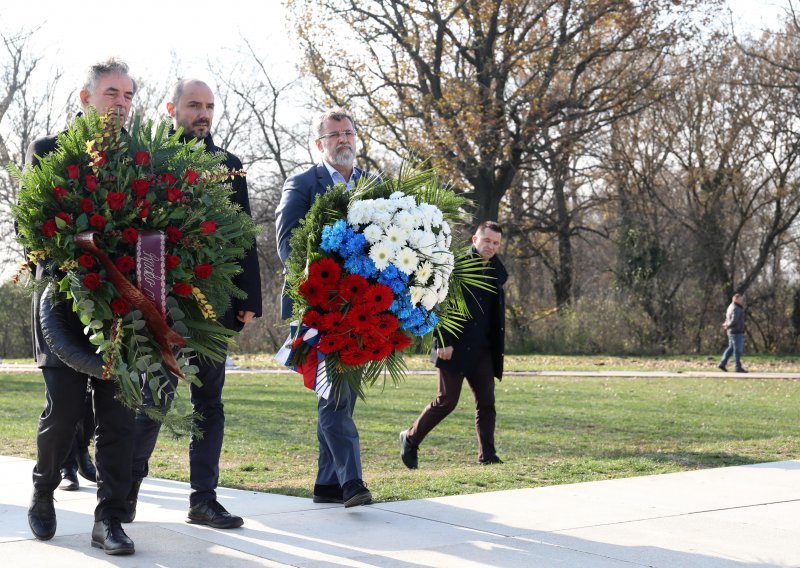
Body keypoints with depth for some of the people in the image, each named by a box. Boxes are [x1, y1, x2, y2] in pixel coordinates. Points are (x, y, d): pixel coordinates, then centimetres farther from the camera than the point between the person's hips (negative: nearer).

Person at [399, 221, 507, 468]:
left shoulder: (497, 273, 13)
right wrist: (443, 342, -18)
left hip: (483, 349, 6)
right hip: (455, 347, -6)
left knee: (486, 402, 1)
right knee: (447, 401, -2)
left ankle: (487, 455, 3)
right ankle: (411, 439, 16)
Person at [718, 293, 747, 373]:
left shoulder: (731, 307, 15)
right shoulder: (736, 309, -18)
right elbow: (734, 321, -26)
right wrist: (727, 326, -11)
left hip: (731, 331, 10)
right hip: (736, 332, -10)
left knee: (731, 348, 15)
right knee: (737, 350, -5)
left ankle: (722, 364, 12)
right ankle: (738, 368, -2)